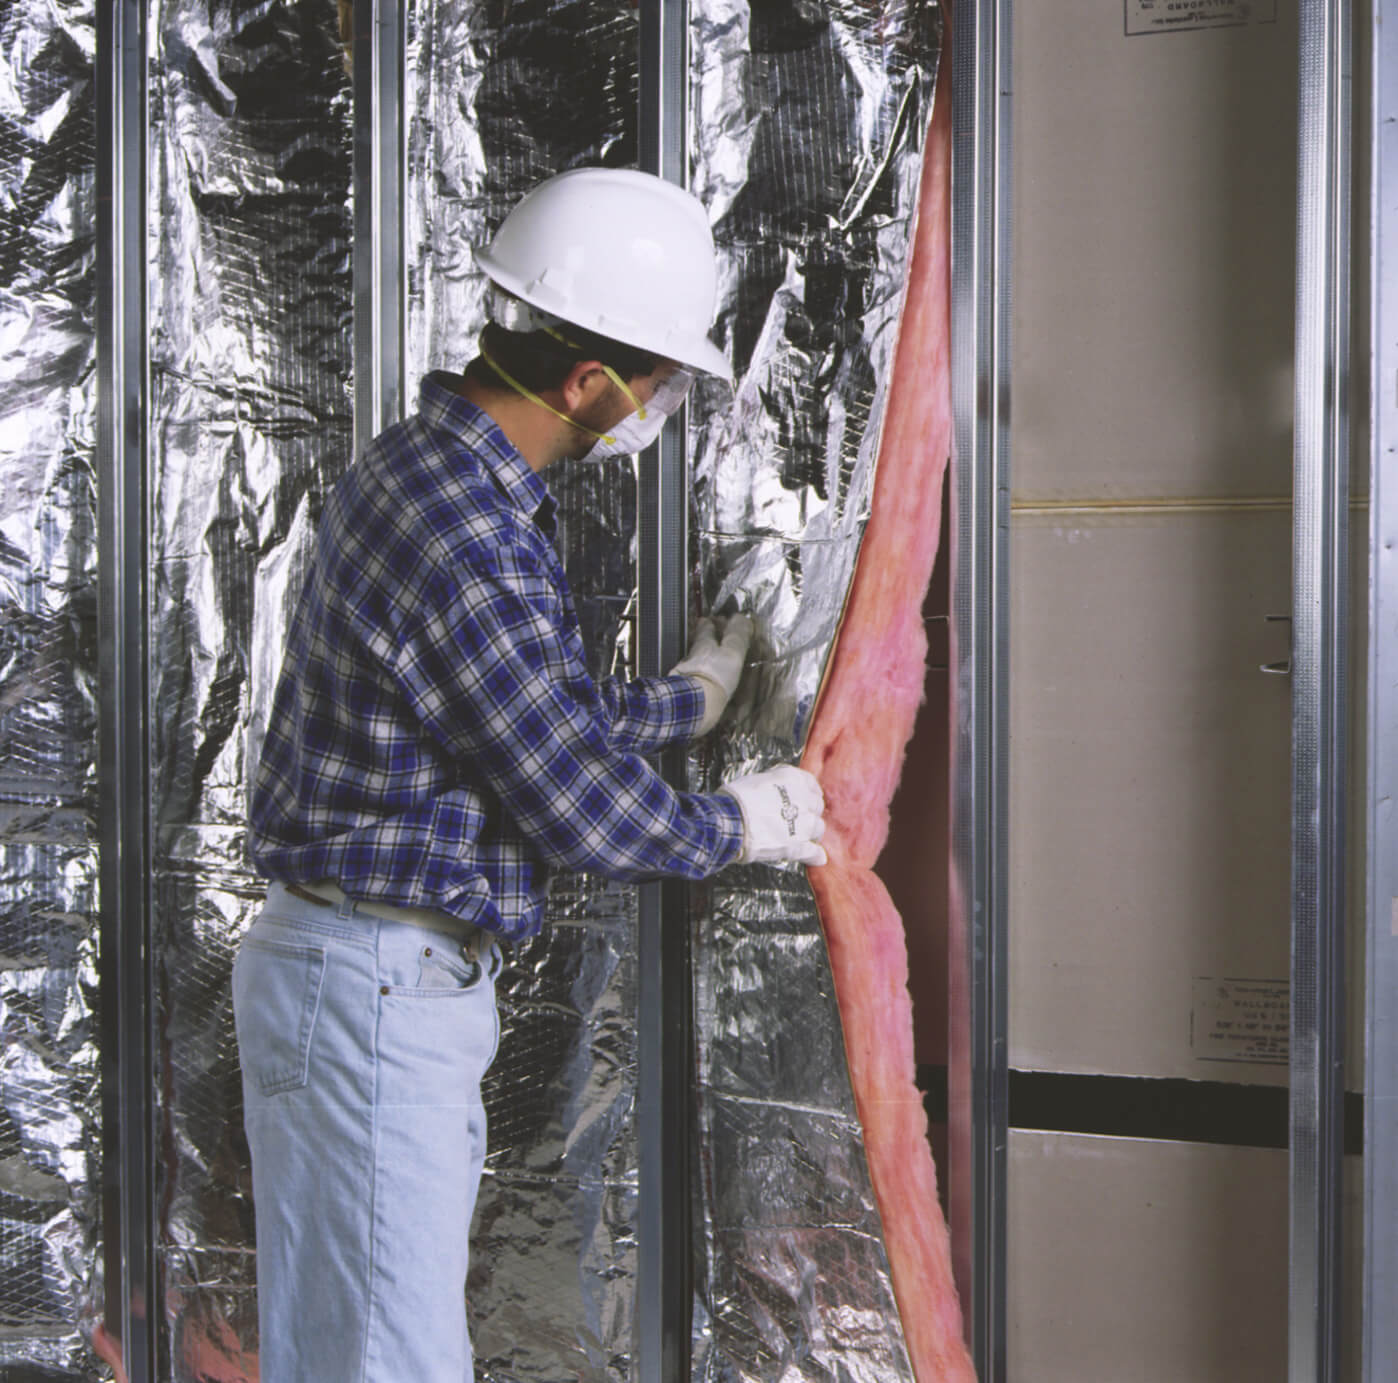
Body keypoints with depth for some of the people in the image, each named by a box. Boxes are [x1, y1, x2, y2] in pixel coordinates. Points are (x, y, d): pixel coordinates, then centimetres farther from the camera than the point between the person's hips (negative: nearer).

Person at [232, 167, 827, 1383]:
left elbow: (539, 711, 21)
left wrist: (683, 699, 32)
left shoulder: (419, 465, 10)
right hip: (376, 987, -10)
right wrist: (734, 826, 1)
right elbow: (574, 810, -17)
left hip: (391, 974, 11)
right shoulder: (470, 543, -24)